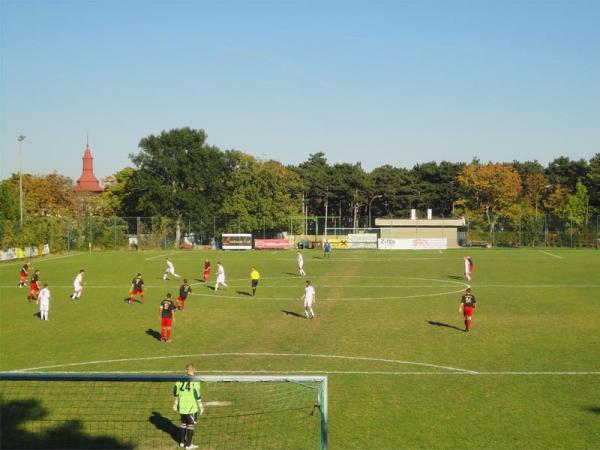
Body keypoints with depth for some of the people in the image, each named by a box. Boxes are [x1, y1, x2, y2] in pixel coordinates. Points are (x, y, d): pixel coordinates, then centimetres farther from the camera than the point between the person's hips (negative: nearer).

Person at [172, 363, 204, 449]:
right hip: (191, 407, -5)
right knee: (191, 425, 5)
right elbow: (197, 395, -18)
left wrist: (176, 403, 26)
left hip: (182, 406, 5)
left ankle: (182, 442, 27)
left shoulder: (180, 379, 2)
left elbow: (175, 391, 11)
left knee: (184, 423, 20)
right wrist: (201, 407, -10)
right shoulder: (195, 381, -15)